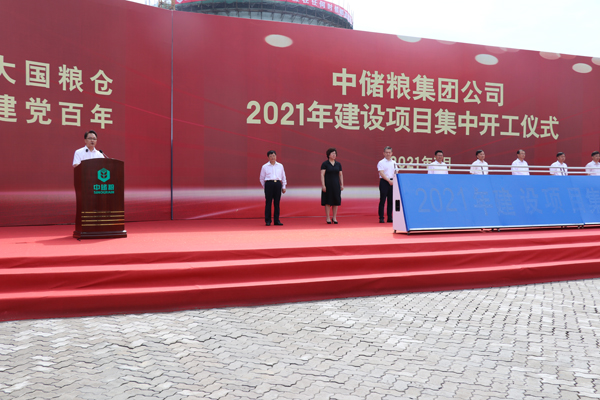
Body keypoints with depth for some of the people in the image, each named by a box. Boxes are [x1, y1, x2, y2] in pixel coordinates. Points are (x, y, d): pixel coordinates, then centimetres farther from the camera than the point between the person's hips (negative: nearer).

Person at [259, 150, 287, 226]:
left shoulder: (280, 166, 11)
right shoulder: (265, 167, 4)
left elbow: (283, 177, 16)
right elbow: (262, 178, 10)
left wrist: (284, 187, 12)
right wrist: (265, 187, 6)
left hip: (278, 184, 2)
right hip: (269, 184, -2)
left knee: (277, 202, 3)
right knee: (268, 202, -3)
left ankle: (276, 220, 9)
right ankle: (268, 220, 2)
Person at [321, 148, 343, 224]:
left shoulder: (338, 164, 7)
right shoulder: (324, 164, -6)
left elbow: (341, 175, 9)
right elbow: (322, 175, -11)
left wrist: (342, 185, 1)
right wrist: (323, 185, -18)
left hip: (336, 185, 4)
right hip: (327, 185, -4)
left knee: (336, 201, 4)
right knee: (327, 201, 0)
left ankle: (334, 218, 13)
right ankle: (328, 218, 8)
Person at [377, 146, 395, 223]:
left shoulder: (394, 163, 13)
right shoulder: (381, 163, -4)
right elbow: (381, 173, -13)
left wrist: (393, 181, -5)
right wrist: (389, 180, -20)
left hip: (392, 182, 5)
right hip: (384, 182, -5)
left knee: (391, 200, 7)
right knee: (382, 200, -5)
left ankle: (389, 218, 14)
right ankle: (381, 218, -1)